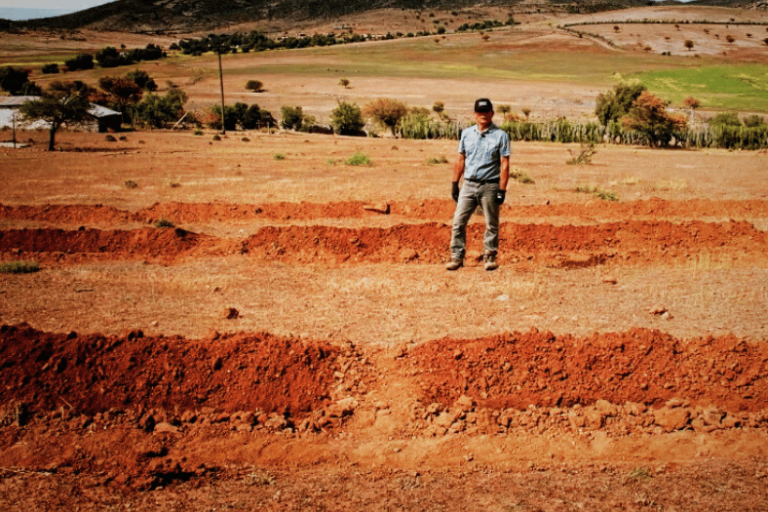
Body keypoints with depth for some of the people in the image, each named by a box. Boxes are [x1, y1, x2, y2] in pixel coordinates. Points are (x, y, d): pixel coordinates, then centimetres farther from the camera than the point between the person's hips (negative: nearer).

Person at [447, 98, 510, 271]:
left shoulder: (500, 135, -1)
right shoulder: (466, 133, 11)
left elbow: (504, 164, -4)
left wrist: (502, 190, -11)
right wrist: (454, 183, 11)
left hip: (490, 186, -3)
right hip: (469, 184, 3)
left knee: (492, 225, 3)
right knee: (458, 222, -2)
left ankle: (489, 257, 15)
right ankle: (457, 257, 5)